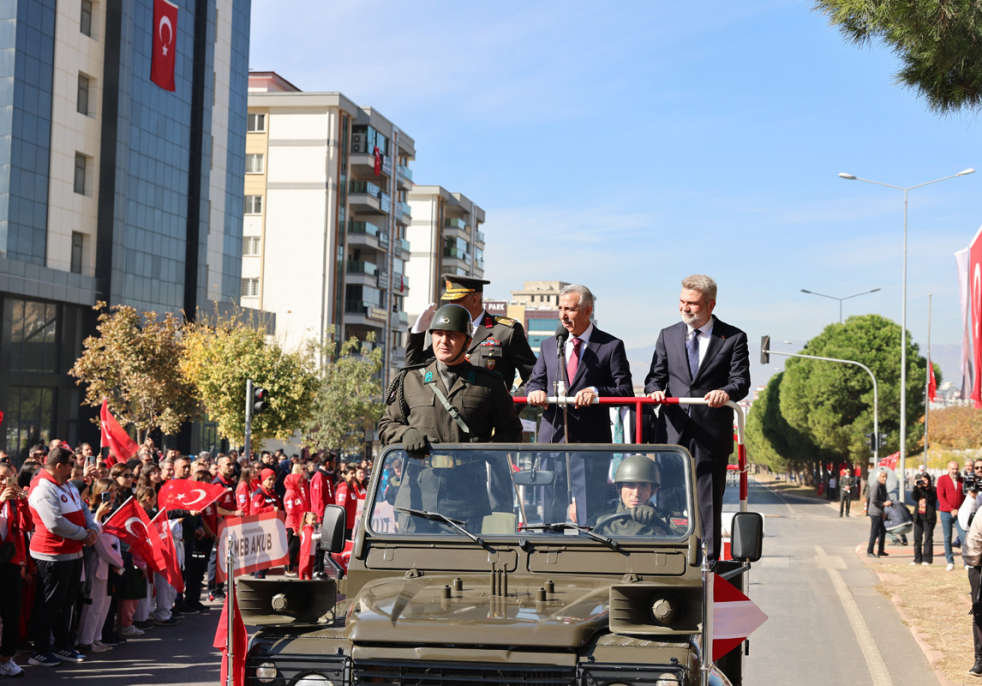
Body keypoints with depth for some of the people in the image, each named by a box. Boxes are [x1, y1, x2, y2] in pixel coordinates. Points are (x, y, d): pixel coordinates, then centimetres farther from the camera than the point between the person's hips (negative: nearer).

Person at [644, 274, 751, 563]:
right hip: (674, 430, 3)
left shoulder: (734, 338, 3)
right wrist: (656, 389, -13)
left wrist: (726, 392, -28)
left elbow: (741, 380, -5)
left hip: (712, 433, -3)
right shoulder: (667, 336, 14)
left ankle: (709, 559, 6)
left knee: (709, 500, 0)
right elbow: (655, 376, 11)